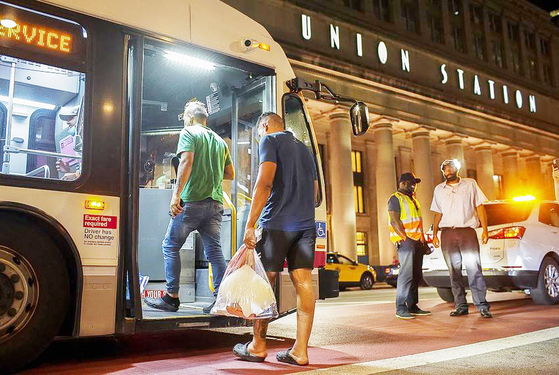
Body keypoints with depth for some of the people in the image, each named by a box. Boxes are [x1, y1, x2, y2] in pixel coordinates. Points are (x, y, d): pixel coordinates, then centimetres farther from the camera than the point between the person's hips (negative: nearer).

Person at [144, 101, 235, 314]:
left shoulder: (188, 132, 1)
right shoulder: (219, 140, 20)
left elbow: (186, 161, -15)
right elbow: (230, 174, 23)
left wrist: (176, 193, -20)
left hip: (191, 200, -6)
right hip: (215, 202, 6)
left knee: (171, 247, 6)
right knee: (214, 251, 4)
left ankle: (172, 298, 6)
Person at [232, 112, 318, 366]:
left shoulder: (270, 140, 1)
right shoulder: (304, 148, 23)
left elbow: (264, 183, -13)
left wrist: (250, 224, -15)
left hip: (277, 224, -6)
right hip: (306, 225, 7)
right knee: (303, 283, 1)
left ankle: (258, 346, 12)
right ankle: (300, 350, 2)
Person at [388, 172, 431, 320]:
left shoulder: (413, 200, 25)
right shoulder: (396, 198, -3)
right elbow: (394, 221, -13)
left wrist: (423, 241, 18)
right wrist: (405, 239, -19)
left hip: (417, 241, 9)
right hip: (405, 241, -9)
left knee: (416, 275, 9)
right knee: (406, 274, -13)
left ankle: (413, 306, 15)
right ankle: (400, 308, -10)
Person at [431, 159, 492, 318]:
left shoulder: (470, 184, 9)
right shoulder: (439, 189, 15)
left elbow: (480, 207, 6)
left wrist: (485, 230, -2)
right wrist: (434, 234, 8)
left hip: (467, 231, -2)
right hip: (447, 233, 3)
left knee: (474, 269, -9)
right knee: (454, 272, 3)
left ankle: (482, 306, -5)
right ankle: (461, 306, 9)